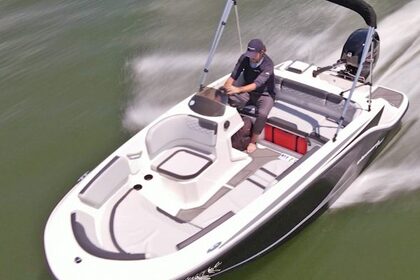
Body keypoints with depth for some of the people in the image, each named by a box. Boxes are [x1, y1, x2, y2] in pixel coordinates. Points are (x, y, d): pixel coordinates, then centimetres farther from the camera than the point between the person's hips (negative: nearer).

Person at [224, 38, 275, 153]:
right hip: (247, 92, 4)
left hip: (264, 94, -4)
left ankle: (253, 141, -14)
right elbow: (234, 76, -15)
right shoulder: (244, 58, -12)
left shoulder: (268, 65, -26)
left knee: (262, 113, -35)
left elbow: (256, 84, -39)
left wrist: (239, 89, -55)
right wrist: (227, 85, -37)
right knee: (229, 100, -27)